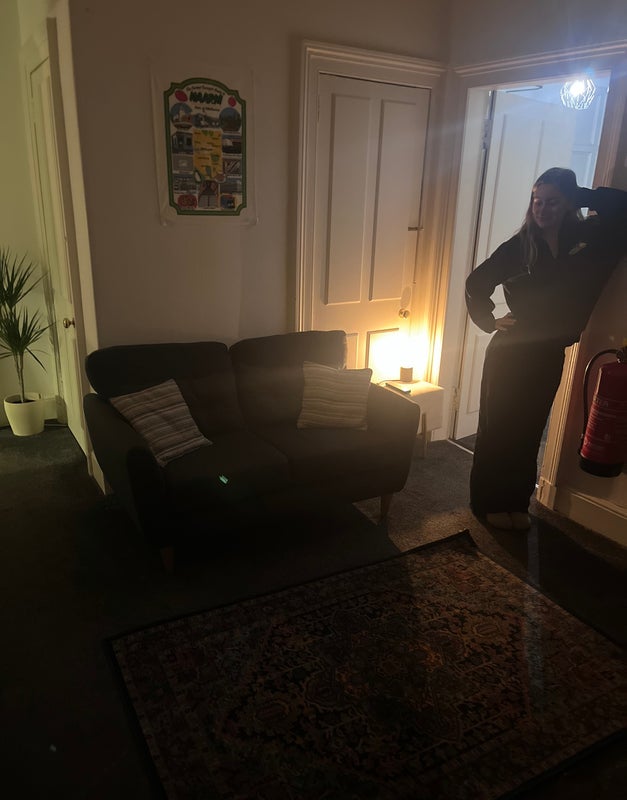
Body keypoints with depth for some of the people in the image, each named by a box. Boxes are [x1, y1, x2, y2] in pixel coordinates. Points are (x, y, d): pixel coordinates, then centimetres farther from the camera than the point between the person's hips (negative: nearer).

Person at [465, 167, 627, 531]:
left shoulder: (590, 238, -1)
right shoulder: (520, 245, -5)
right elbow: (477, 282, 4)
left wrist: (582, 196, -9)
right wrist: (489, 321, -5)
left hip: (549, 355, 3)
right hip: (510, 352, -2)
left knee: (529, 431, 12)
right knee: (497, 428, 4)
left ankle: (517, 503, 27)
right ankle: (489, 502, 19)